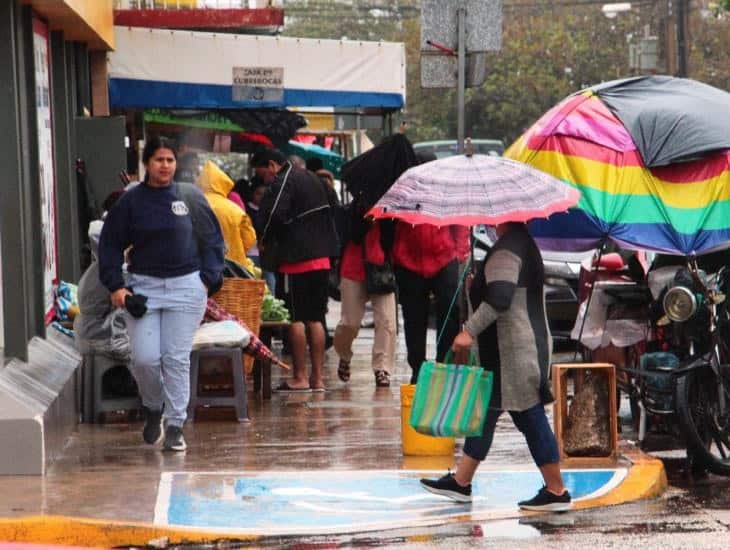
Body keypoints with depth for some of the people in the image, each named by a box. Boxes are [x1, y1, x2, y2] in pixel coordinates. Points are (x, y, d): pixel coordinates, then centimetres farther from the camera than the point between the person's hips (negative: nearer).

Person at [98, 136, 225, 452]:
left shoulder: (191, 196, 3)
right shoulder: (131, 201, 3)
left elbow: (212, 239, 8)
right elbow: (110, 245, 6)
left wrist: (209, 278, -1)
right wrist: (115, 285, -3)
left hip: (186, 287, 0)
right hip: (143, 287, 1)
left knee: (177, 358, -2)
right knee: (144, 358, -6)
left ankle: (175, 426, 6)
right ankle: (154, 408, 22)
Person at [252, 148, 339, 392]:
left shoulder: (282, 183, -10)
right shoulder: (313, 179, 18)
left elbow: (274, 216, -21)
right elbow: (328, 213, 24)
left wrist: (264, 241, -5)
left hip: (296, 261, -8)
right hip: (321, 258, 8)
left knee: (295, 318, -3)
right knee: (315, 319, 11)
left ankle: (300, 377, -3)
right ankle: (317, 377, 11)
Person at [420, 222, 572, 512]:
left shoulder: (506, 250, -19)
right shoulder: (523, 241, 13)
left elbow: (498, 298, -30)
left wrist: (470, 330, -28)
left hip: (514, 351, -11)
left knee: (530, 417, -4)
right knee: (484, 411, 14)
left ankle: (556, 492, 1)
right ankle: (461, 481, 20)